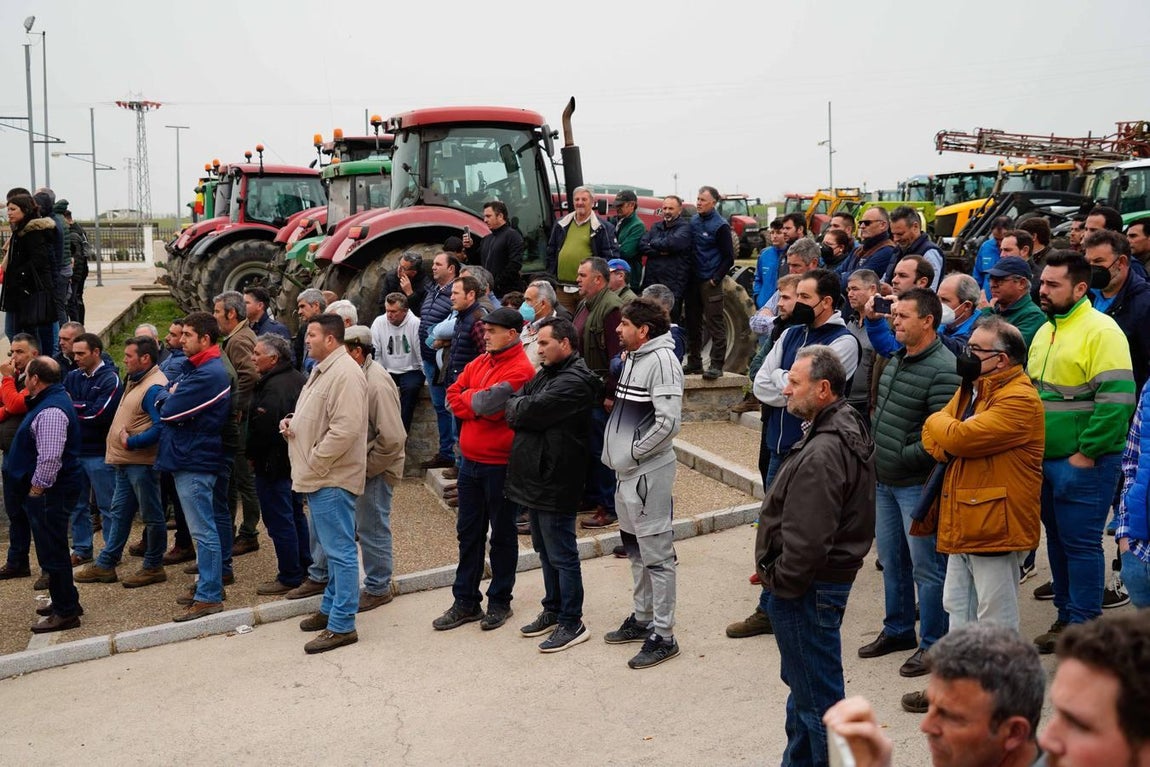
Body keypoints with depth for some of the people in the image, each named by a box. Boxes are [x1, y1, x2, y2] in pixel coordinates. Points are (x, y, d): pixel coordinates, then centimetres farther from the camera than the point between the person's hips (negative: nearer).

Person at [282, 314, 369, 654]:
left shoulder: (345, 373, -19)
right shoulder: (322, 369, 16)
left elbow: (345, 429, -27)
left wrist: (313, 462, -18)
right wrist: (293, 423, 8)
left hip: (332, 479, -11)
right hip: (318, 477, 11)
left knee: (340, 550, -5)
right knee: (332, 548, 20)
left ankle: (342, 625, 0)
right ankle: (330, 608, 32)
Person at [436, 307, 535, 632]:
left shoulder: (520, 370, -15)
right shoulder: (479, 362, 10)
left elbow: (488, 403, -25)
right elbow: (453, 395, 6)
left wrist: (468, 396, -5)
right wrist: (478, 407, -10)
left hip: (500, 464, -8)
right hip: (471, 460, 8)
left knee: (502, 534, 7)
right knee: (468, 532, 13)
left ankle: (500, 602, 20)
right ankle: (466, 602, 22)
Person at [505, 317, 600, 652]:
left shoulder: (575, 380, -17)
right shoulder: (546, 373, 16)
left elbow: (534, 410, -22)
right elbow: (516, 402, 10)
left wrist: (515, 407, -3)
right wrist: (521, 408, -10)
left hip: (555, 483, -10)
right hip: (536, 478, 10)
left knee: (562, 556, -1)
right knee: (545, 551, 19)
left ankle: (571, 623, 9)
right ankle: (553, 611, 33)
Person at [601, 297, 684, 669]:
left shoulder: (662, 360, -17)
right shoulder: (633, 357, 12)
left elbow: (669, 421, -24)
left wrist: (635, 452, -16)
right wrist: (619, 450, 9)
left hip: (649, 472, -10)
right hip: (627, 471, 10)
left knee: (656, 555, -2)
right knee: (635, 550, 20)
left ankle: (663, 636, 6)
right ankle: (642, 619, 33)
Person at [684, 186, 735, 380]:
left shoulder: (720, 226, -8)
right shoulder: (693, 220, 10)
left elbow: (729, 258, -6)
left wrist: (716, 279, -11)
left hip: (710, 282, -7)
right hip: (693, 280, 7)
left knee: (715, 325, -5)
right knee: (692, 323, 11)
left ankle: (716, 365, -4)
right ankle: (694, 362, 20)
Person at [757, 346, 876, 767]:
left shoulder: (822, 454, -27)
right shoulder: (846, 426, 7)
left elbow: (806, 540, -29)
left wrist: (777, 579, -13)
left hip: (810, 587, -11)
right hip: (831, 575, 11)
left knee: (816, 693, 2)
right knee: (801, 682, 25)